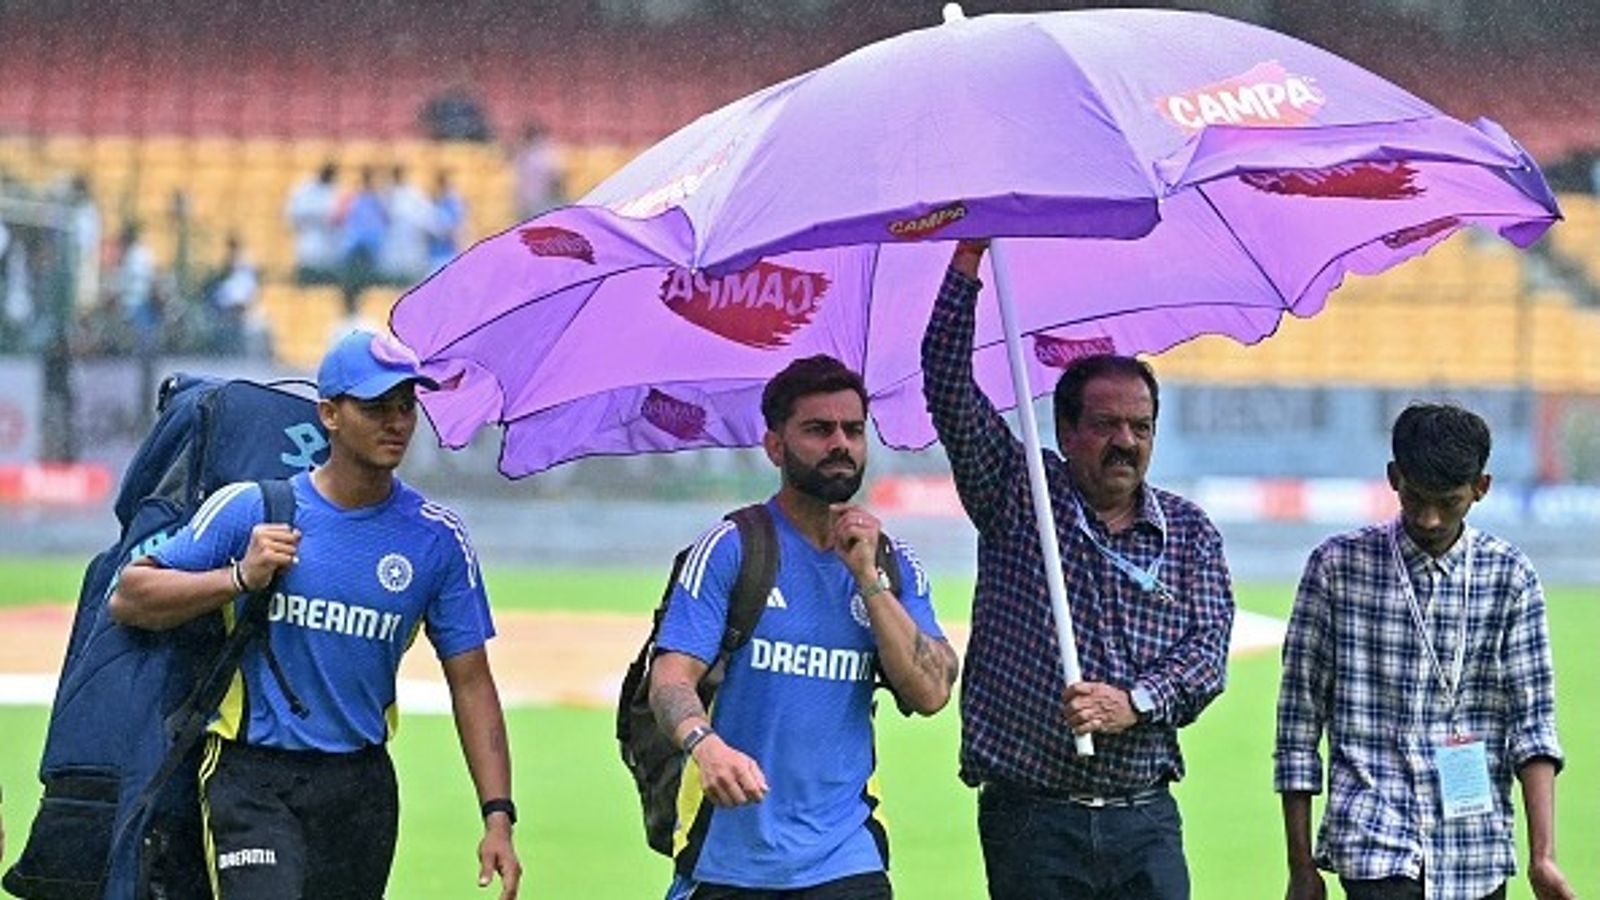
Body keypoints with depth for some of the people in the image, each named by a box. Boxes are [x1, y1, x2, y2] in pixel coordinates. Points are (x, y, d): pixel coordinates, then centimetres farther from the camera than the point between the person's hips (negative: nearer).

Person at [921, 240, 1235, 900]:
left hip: (1145, 819, 2)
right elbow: (948, 387, -2)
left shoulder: (1188, 532, 11)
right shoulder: (1018, 499, 6)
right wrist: (969, 259, -7)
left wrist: (1135, 702, -17)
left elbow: (1208, 647, 1)